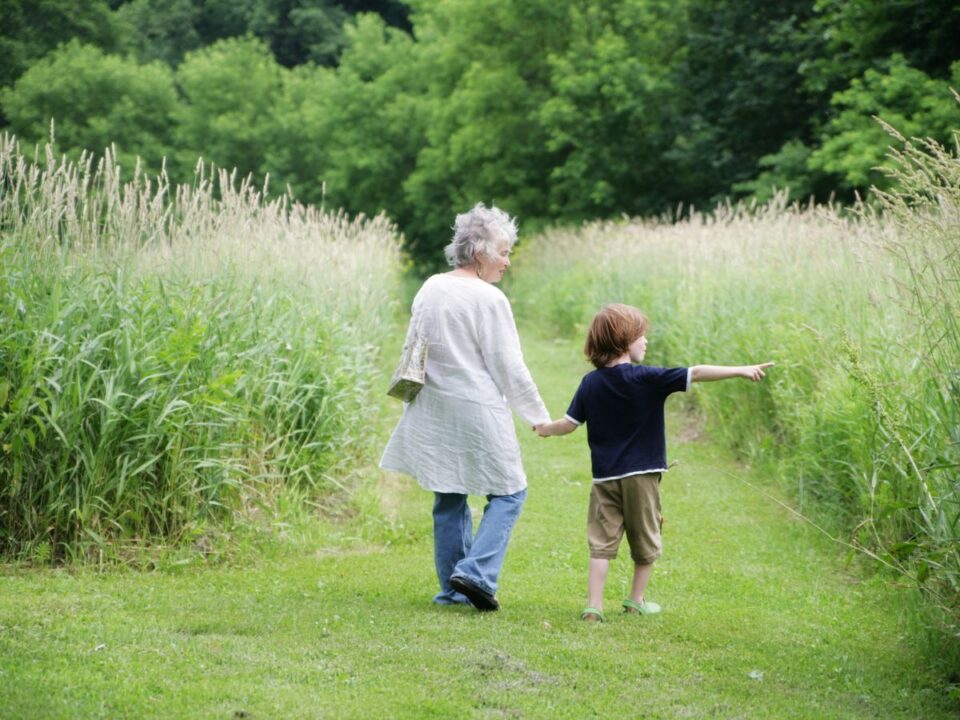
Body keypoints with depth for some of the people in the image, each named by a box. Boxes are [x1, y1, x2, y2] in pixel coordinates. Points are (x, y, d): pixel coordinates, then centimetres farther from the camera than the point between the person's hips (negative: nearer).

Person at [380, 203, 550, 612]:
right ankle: (476, 572, -8)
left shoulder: (430, 289, 6)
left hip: (433, 409, 7)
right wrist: (539, 417, -3)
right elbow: (509, 368, -12)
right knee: (509, 492, 6)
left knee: (449, 500, 14)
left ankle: (453, 588, 17)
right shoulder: (489, 300, -15)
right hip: (477, 411, -7)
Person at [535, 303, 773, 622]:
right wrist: (741, 370, -17)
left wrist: (546, 429, 25)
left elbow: (570, 423, 4)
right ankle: (636, 600, 23)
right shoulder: (646, 379, -11)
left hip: (604, 477, 3)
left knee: (601, 542, 4)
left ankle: (593, 605, -4)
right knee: (645, 542, 14)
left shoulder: (590, 383, 1)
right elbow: (695, 374, -17)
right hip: (641, 476, -3)